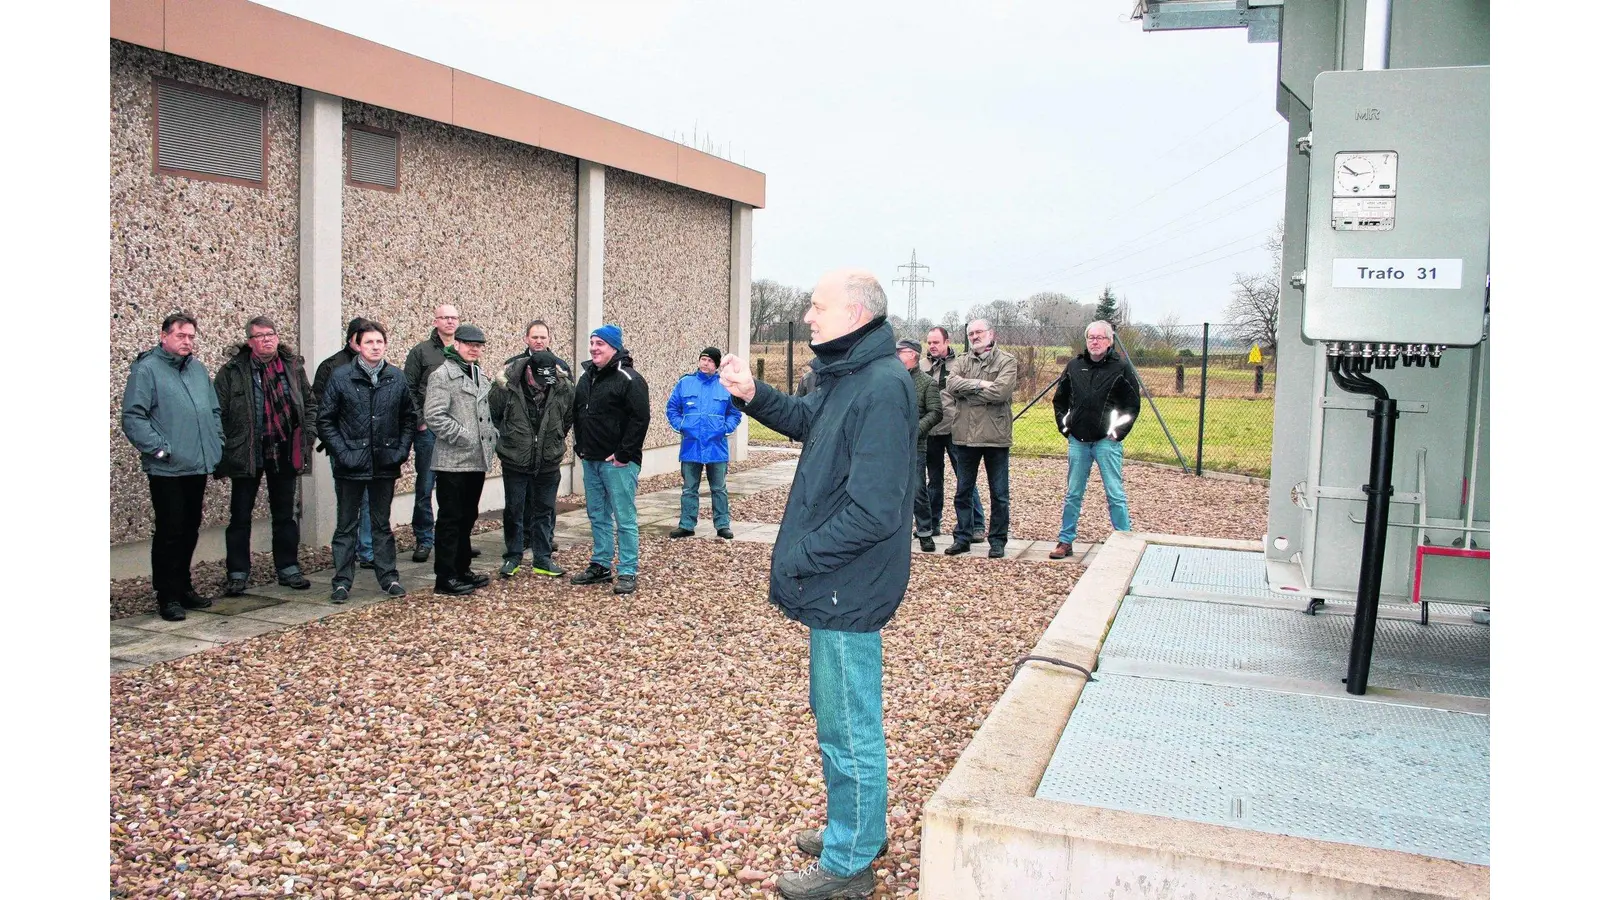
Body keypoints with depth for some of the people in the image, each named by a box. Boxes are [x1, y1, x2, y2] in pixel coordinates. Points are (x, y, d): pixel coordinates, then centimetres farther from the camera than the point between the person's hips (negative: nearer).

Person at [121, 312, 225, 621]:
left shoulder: (198, 369, 14)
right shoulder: (146, 369, -7)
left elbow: (214, 411, 22)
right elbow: (133, 417, -13)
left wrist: (216, 445, 11)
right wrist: (159, 449, -17)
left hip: (198, 467, 7)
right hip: (167, 469, -7)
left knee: (190, 531, 15)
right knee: (169, 532, -3)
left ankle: (184, 587, 27)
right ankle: (167, 596, 6)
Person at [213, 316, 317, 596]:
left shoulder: (293, 366, 5)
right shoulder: (232, 371, -5)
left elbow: (310, 403, 13)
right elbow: (219, 413, -6)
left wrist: (308, 433, 1)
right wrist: (221, 452, -10)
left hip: (284, 452, 3)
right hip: (246, 454, -3)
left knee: (285, 513, 12)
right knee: (240, 516, 5)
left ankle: (288, 568, 23)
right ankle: (238, 574, 14)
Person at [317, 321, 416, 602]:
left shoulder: (397, 378, 3)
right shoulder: (340, 377, -5)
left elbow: (409, 418, 12)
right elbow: (325, 420, -3)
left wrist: (402, 449, 1)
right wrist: (342, 452, -11)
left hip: (385, 464, 2)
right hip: (351, 466, -2)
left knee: (382, 524, 13)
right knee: (346, 525, 6)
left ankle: (389, 577, 20)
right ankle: (342, 581, 13)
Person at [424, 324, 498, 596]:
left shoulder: (481, 376, 17)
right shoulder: (442, 375, -10)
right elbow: (434, 416, -18)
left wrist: (492, 437, 10)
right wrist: (465, 437, -18)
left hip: (477, 460, 8)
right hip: (453, 461, -8)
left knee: (467, 518, 16)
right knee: (450, 520, -2)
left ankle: (462, 570, 27)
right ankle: (445, 578, 4)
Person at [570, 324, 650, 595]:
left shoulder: (628, 379, -13)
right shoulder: (586, 377, 13)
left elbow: (640, 419, -18)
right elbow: (577, 413, 22)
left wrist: (624, 454, -18)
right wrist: (579, 446, 12)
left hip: (618, 462, -8)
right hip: (590, 460, 8)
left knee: (624, 518, -4)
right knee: (598, 516, 15)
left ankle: (628, 573, 2)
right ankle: (600, 566, 25)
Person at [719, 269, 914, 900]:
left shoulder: (883, 387, -24)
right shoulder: (848, 376, 7)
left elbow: (873, 511, -28)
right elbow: (806, 420, 25)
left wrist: (797, 558, -20)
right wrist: (752, 395, 7)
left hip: (849, 589, -10)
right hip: (837, 583, 10)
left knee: (849, 729, 4)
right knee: (838, 717, 23)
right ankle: (858, 830, 41)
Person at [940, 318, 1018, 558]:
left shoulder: (1006, 361, -2)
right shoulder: (961, 361, 10)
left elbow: (1001, 391, -18)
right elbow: (951, 384, -9)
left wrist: (966, 391, -9)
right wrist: (979, 384, -19)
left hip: (996, 436, -3)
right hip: (965, 435, 4)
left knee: (999, 494, 6)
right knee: (963, 491, 12)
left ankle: (998, 541, 16)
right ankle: (962, 538, 22)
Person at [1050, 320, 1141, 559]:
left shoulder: (1121, 367, -2)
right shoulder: (1074, 366, 7)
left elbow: (1133, 405, 0)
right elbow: (1059, 400, 17)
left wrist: (1119, 432, -6)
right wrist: (1064, 426, 8)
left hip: (1107, 441, -3)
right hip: (1077, 441, 4)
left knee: (1115, 495, -2)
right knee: (1073, 494, 10)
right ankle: (1065, 541, 17)